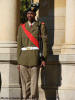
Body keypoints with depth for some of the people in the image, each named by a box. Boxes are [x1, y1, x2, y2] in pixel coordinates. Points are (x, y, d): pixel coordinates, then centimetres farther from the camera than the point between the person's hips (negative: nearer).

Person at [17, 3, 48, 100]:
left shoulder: (41, 26, 3)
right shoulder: (22, 27, 11)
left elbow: (44, 42, 0)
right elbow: (19, 44, 10)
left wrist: (44, 58, -8)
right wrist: (19, 61, 5)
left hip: (35, 56, -3)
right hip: (23, 57, 3)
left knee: (34, 80, -5)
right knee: (25, 81, 4)